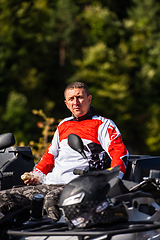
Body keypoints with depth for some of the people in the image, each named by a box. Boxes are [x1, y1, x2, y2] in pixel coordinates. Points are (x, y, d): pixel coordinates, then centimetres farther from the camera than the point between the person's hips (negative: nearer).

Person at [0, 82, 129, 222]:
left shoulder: (103, 125, 7)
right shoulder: (64, 125, 27)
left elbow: (120, 153, -3)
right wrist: (38, 175, 17)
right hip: (49, 184, 7)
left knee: (52, 200, -41)